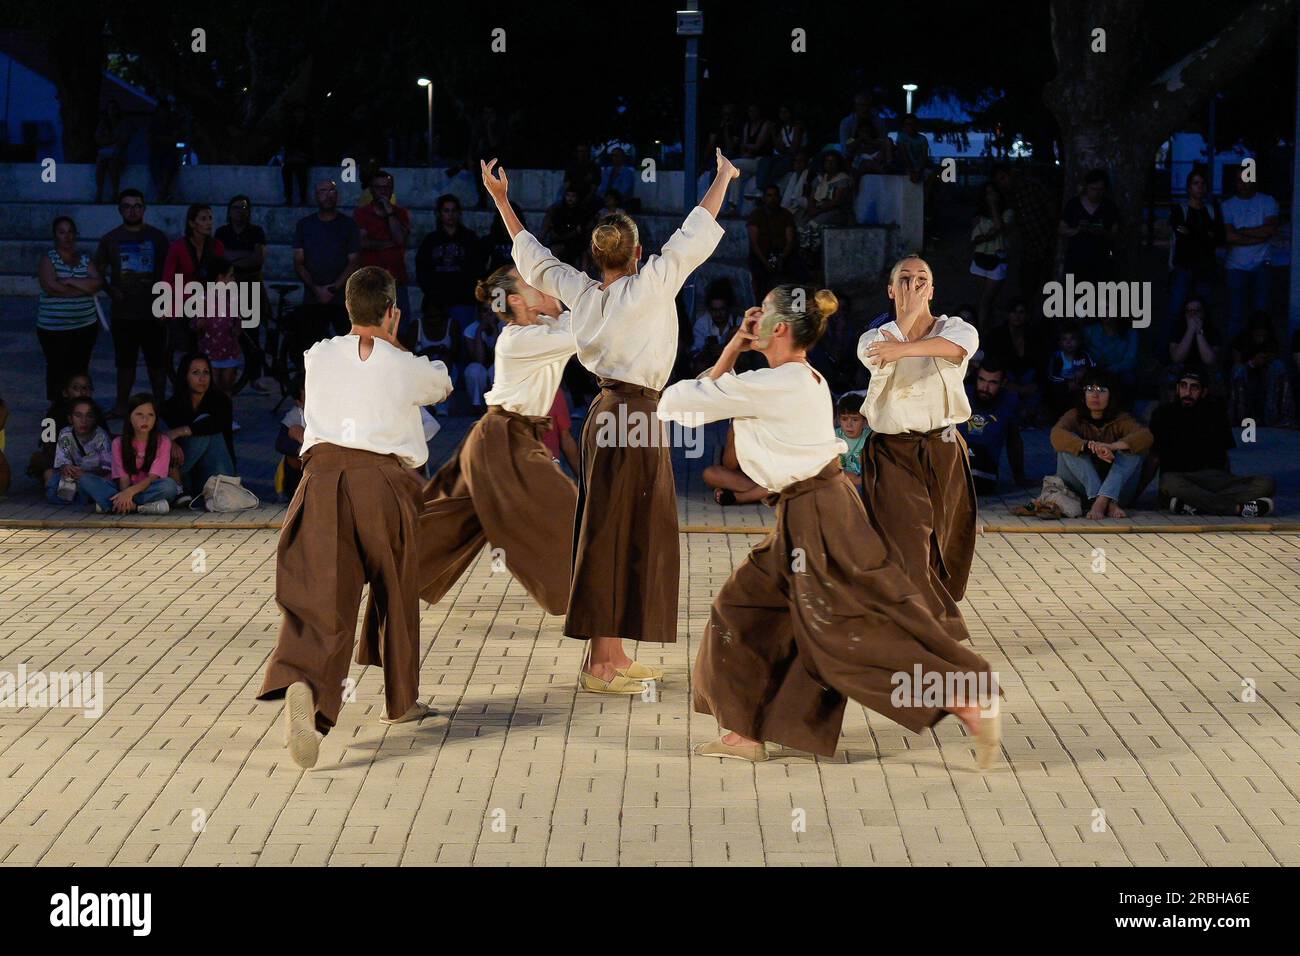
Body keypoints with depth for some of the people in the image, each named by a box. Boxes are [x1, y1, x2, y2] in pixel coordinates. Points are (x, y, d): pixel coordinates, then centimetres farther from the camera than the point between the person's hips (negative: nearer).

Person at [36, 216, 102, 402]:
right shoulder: (48, 259, -2)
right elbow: (51, 287, -17)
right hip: (54, 328, -3)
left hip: (86, 326, 4)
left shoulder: (85, 259, 10)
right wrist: (85, 287, -9)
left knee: (80, 371, 4)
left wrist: (69, 281, -14)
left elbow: (97, 283, -4)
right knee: (58, 372, -2)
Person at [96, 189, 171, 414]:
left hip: (153, 313, -1)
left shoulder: (157, 237, 5)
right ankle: (121, 405, 13)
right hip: (123, 313, 1)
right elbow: (98, 271, 13)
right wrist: (111, 291, -4)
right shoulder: (110, 239, 7)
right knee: (125, 362, 6)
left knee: (157, 362, 1)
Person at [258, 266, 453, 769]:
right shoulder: (408, 368, 5)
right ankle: (400, 700, 34)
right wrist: (394, 342, 36)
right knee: (395, 594, 21)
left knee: (321, 596, -9)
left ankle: (302, 685, -39)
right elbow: (442, 383, 28)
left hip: (323, 475, 1)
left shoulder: (318, 356, 11)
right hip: (383, 480, -1)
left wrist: (381, 345, 39)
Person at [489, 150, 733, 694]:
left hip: (609, 414, 8)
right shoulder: (648, 288, -14)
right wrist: (723, 178, 7)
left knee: (631, 535, 15)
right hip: (631, 421, -8)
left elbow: (533, 258, 18)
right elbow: (695, 234, -7)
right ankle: (598, 665, -1)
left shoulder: (581, 293, 4)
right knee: (615, 535, -5)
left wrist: (501, 200, 28)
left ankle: (613, 655, 22)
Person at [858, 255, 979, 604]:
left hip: (943, 453, 1)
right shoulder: (873, 339, 7)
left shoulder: (952, 328, 3)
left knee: (945, 547, 9)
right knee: (905, 547, -12)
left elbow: (963, 342, -24)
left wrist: (903, 348, -37)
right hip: (892, 454, -1)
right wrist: (910, 313, -11)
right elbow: (881, 363, -18)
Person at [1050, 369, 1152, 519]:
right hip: (1083, 489, 0)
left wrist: (1112, 447, -36)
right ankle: (1108, 504, -37)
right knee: (1068, 447, -21)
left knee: (1134, 448, -18)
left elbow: (1146, 436, -19)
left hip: (1117, 489, 1)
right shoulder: (1075, 416, -1)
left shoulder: (1121, 419, 1)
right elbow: (1057, 435, -23)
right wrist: (1090, 446, -39)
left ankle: (1102, 500, -37)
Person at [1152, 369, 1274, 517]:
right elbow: (1154, 456, 5)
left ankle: (1194, 506, -38)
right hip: (1178, 476, -3)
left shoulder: (1215, 411, 16)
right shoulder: (1164, 414, 8)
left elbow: (1224, 451, 20)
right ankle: (1238, 508, -41)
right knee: (1169, 483, -40)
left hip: (1216, 477, 4)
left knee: (1267, 483, -21)